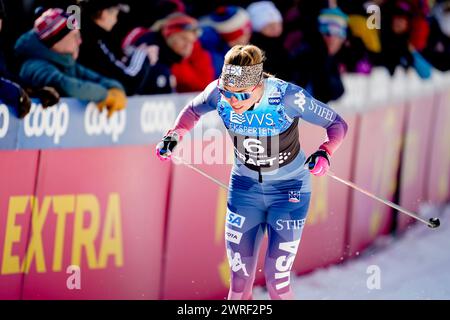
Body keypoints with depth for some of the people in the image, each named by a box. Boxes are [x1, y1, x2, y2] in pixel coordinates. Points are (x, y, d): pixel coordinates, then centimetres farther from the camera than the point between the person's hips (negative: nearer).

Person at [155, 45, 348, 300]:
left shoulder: (287, 96, -28)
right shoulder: (219, 93, -19)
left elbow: (337, 124, -18)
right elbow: (193, 110, 4)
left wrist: (325, 153, -37)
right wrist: (175, 134, -15)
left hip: (289, 190, -3)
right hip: (245, 187, 3)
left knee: (277, 281, -7)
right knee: (239, 283, 0)